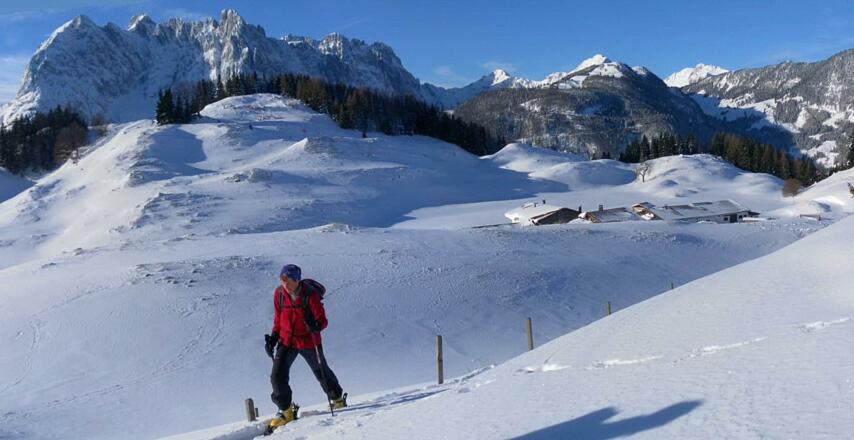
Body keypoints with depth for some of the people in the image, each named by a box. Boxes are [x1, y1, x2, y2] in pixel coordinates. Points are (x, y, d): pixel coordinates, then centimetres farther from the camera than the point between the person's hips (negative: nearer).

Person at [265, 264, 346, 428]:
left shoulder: (310, 295, -21)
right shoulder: (279, 294, -8)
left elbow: (322, 320, -18)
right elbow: (278, 317, 9)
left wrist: (316, 326, -40)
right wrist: (273, 337, 5)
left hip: (308, 340, -3)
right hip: (286, 340, 3)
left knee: (322, 372, 15)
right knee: (277, 376, -6)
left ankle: (337, 398, 43)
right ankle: (286, 410, 14)